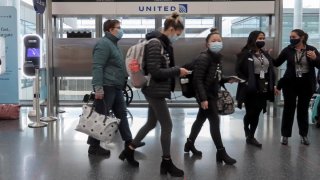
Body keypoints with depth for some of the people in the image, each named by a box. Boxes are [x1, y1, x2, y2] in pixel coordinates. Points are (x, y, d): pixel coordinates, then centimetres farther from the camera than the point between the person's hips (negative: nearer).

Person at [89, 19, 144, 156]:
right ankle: (94, 146, 6)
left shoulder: (113, 44, 20)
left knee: (122, 114, 13)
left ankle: (128, 141, 22)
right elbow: (97, 67, -22)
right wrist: (98, 87, -28)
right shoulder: (104, 44, -13)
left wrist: (122, 82, 25)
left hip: (116, 87, 10)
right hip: (106, 87, -10)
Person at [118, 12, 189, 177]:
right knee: (167, 126, 0)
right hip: (155, 91, -10)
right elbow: (155, 71, -23)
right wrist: (177, 71, -17)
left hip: (156, 90, 10)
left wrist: (177, 71, 2)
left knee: (151, 123, 19)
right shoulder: (155, 44, -18)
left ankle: (129, 151, 32)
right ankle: (166, 163, 15)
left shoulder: (164, 44, 11)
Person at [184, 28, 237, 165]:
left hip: (212, 94, 9)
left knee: (201, 119, 17)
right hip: (205, 95, -9)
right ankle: (221, 153, 2)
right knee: (215, 121, -7)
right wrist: (203, 98, -27)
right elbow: (198, 79, -22)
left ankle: (189, 144, 33)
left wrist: (227, 80, 6)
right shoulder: (204, 58, -16)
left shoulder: (217, 57, 10)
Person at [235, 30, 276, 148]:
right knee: (250, 113, 1)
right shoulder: (245, 54, -7)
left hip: (263, 89, 5)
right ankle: (247, 131, 31)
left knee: (257, 114, 7)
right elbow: (238, 71, -9)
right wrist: (246, 82, -16)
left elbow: (271, 71, 14)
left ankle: (251, 137, 19)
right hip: (250, 89, -5)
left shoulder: (266, 55, 13)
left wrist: (273, 85, 5)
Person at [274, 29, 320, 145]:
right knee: (288, 108, 4)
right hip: (290, 83, 0)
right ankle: (285, 135, 12)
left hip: (306, 84, 0)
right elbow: (277, 63, 3)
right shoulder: (288, 50, -2)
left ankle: (304, 135, 23)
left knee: (303, 109, 11)